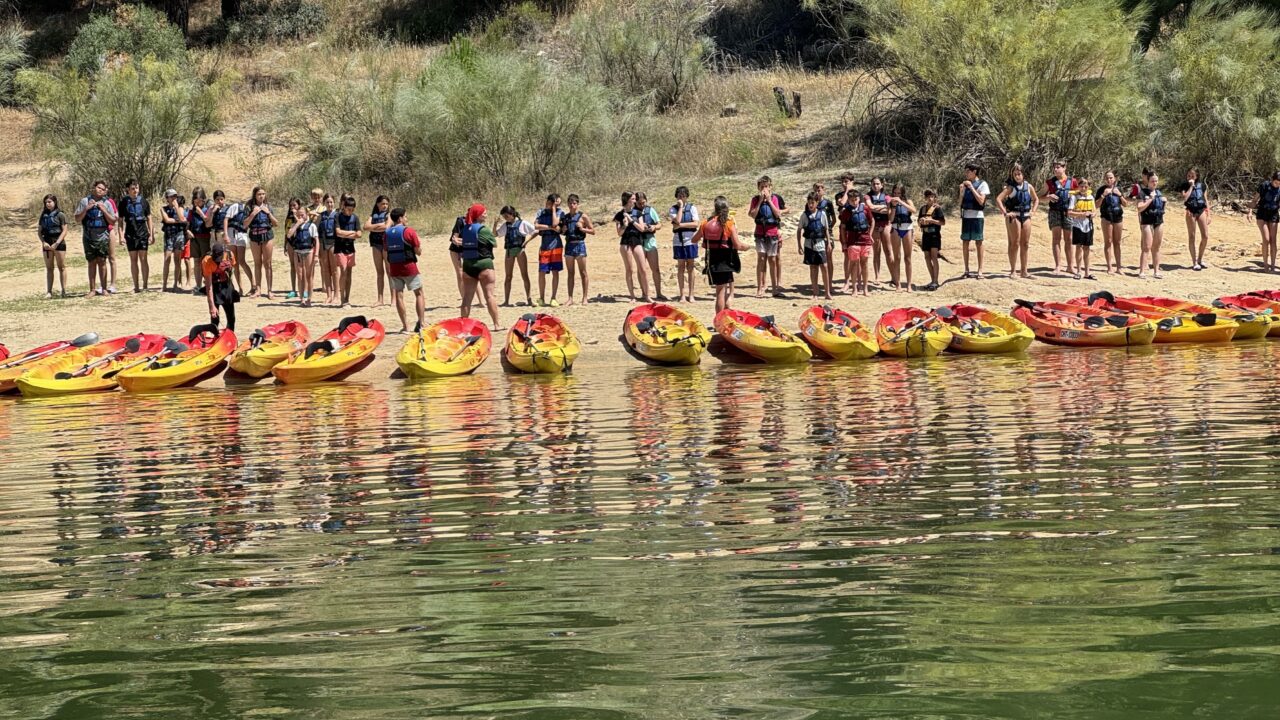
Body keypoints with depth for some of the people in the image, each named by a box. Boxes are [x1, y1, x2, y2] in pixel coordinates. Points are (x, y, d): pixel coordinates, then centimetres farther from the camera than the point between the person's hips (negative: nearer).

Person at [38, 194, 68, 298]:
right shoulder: (44, 216, 10)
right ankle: (49, 292, 3)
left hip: (59, 243, -4)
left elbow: (64, 231, -7)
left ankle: (64, 291, 4)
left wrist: (56, 244, -15)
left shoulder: (60, 215, -3)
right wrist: (43, 242, -7)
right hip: (47, 244, 4)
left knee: (61, 267, 1)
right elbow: (40, 232, 10)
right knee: (49, 268, 4)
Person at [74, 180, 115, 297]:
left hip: (103, 236, -1)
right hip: (89, 237, 1)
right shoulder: (85, 201, 5)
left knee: (102, 261, -1)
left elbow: (113, 221, 1)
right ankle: (92, 289, 7)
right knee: (92, 262, 4)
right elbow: (78, 219, 4)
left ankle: (103, 288, 2)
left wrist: (103, 210, -10)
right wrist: (86, 209, -10)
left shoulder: (106, 203, 4)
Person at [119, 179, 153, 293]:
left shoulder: (143, 201, 3)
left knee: (143, 259, -3)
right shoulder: (124, 203, 3)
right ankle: (136, 286, 8)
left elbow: (149, 219, 8)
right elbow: (121, 221, 7)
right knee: (133, 260, 4)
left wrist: (151, 234, 3)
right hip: (130, 235, 1)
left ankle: (145, 285, 1)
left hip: (143, 233, -1)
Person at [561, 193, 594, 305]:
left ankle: (585, 298, 2)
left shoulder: (582, 216, -1)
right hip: (569, 245, 4)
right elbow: (560, 230, 23)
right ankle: (570, 298, 7)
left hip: (579, 244, -4)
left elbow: (593, 231, -1)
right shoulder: (565, 217, 11)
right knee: (570, 273, 6)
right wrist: (563, 230, 1)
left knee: (583, 273, -1)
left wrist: (582, 229, -15)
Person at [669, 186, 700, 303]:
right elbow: (677, 221, -13)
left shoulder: (692, 208, 3)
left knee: (690, 267, 3)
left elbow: (696, 223, -7)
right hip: (678, 241, 1)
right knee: (680, 267, 4)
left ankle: (691, 294, 8)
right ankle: (682, 294, 8)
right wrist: (680, 207, -8)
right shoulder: (673, 209, 4)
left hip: (690, 240, -1)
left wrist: (681, 225, -12)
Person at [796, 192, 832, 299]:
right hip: (809, 244, 0)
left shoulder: (822, 214, 2)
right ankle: (815, 293, 11)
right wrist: (799, 245, 1)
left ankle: (828, 292, 1)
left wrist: (828, 242, 7)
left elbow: (826, 229, 10)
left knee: (824, 266, -5)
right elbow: (799, 230, 5)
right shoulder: (804, 215, 0)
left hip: (820, 243, 0)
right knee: (813, 268, 5)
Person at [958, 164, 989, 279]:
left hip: (977, 216, -5)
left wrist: (971, 188, -14)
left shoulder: (982, 184, -2)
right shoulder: (965, 184, 12)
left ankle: (980, 271, -1)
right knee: (965, 242, 4)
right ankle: (966, 270, 9)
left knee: (978, 242, -2)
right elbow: (960, 201, 11)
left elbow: (981, 201, -12)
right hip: (966, 216, 5)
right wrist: (961, 190, -6)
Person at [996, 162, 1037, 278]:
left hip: (1026, 217, 5)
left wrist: (1033, 211, 10)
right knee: (1015, 244, -3)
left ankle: (1024, 271, 15)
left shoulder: (1028, 186, 7)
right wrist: (1005, 213, -20)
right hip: (1014, 217, -5)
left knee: (1025, 245, 8)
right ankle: (1013, 271, 3)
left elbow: (1036, 199, 24)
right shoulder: (1011, 187, -7)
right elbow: (998, 199, -17)